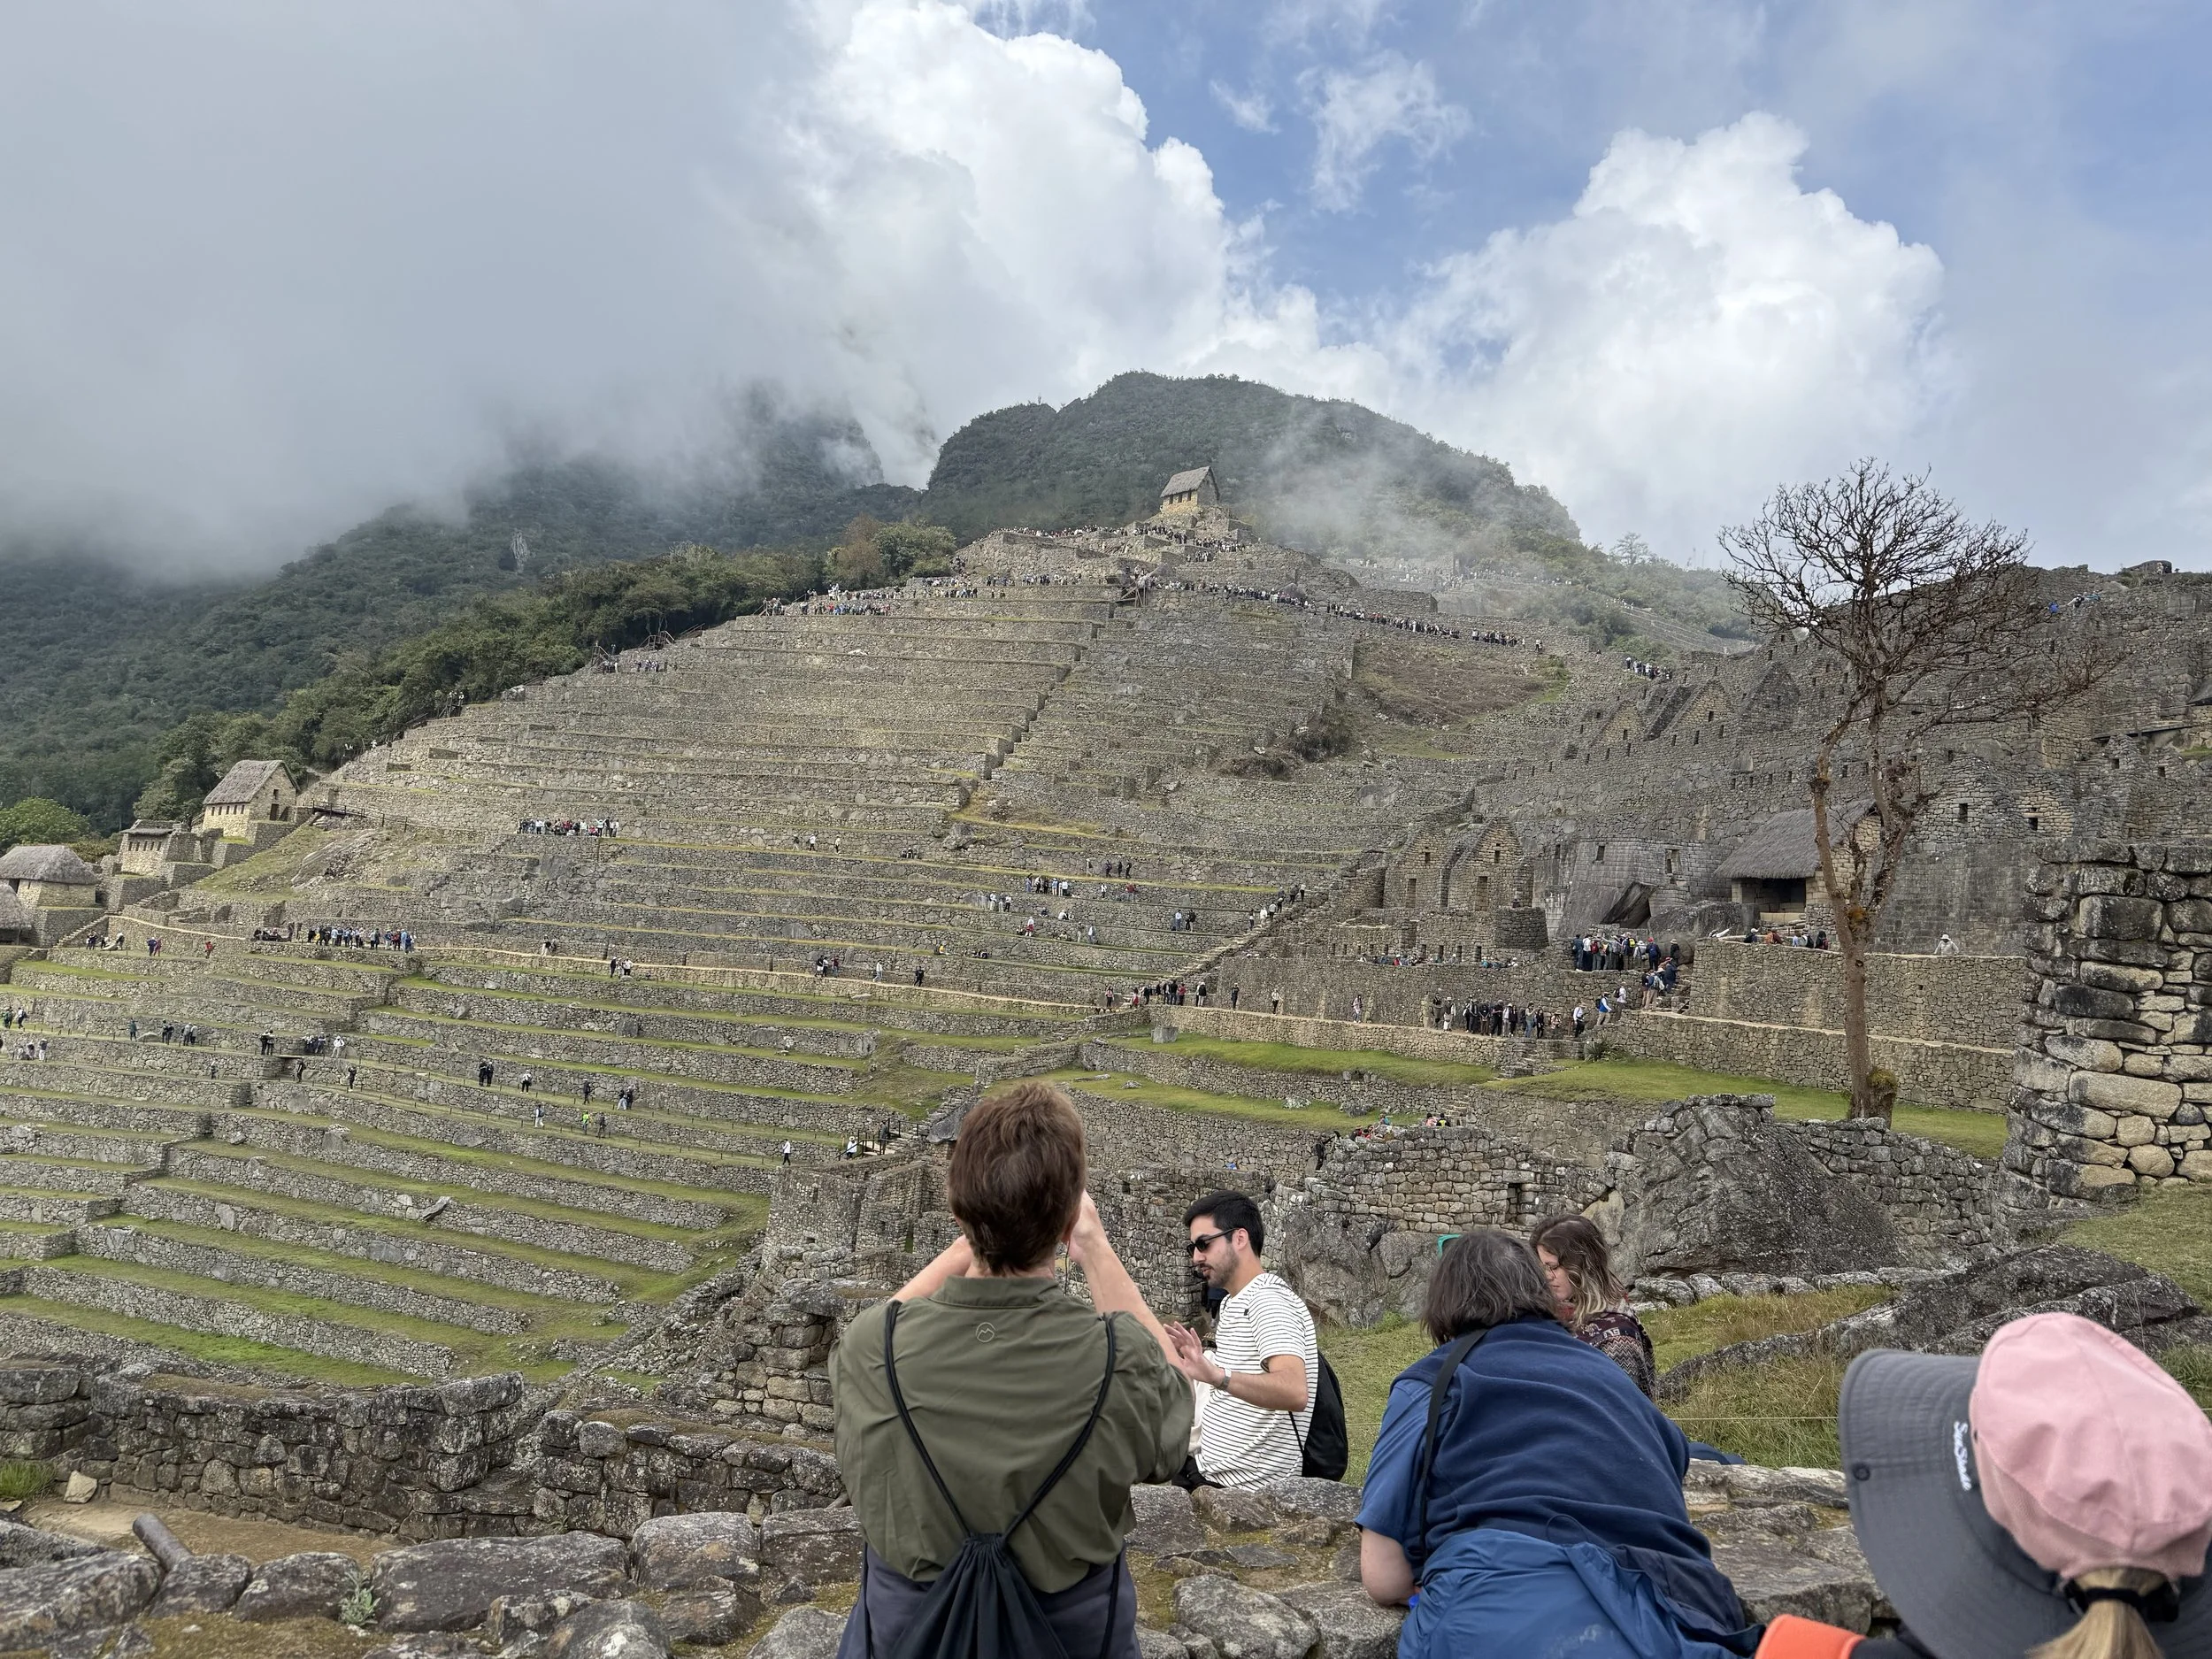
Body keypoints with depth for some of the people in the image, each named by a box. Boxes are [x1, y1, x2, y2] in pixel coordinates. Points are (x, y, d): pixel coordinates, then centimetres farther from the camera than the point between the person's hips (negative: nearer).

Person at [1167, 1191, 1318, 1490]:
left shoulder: (1269, 1300, -17)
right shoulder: (1232, 1303, 13)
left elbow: (1294, 1393, -33)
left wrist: (1216, 1374, -45)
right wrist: (1197, 1358, 7)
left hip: (1248, 1486, -8)